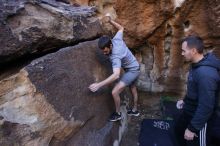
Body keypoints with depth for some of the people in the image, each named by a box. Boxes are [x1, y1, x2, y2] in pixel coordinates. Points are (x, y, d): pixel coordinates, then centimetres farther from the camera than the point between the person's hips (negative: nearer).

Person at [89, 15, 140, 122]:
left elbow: (116, 75, -49)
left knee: (115, 92, -13)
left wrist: (99, 85, -52)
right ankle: (135, 110, 45)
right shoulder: (116, 39, -15)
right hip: (134, 68, 10)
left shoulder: (115, 56, -37)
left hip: (132, 71, -10)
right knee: (133, 88, 24)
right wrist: (110, 21, -4)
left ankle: (117, 114, 11)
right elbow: (121, 28, 6)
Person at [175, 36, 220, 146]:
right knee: (179, 129, 27)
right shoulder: (197, 65, -1)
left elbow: (206, 106, -30)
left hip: (200, 118, -9)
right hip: (189, 111, 9)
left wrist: (192, 128, -23)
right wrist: (185, 100, 13)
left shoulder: (206, 73, -33)